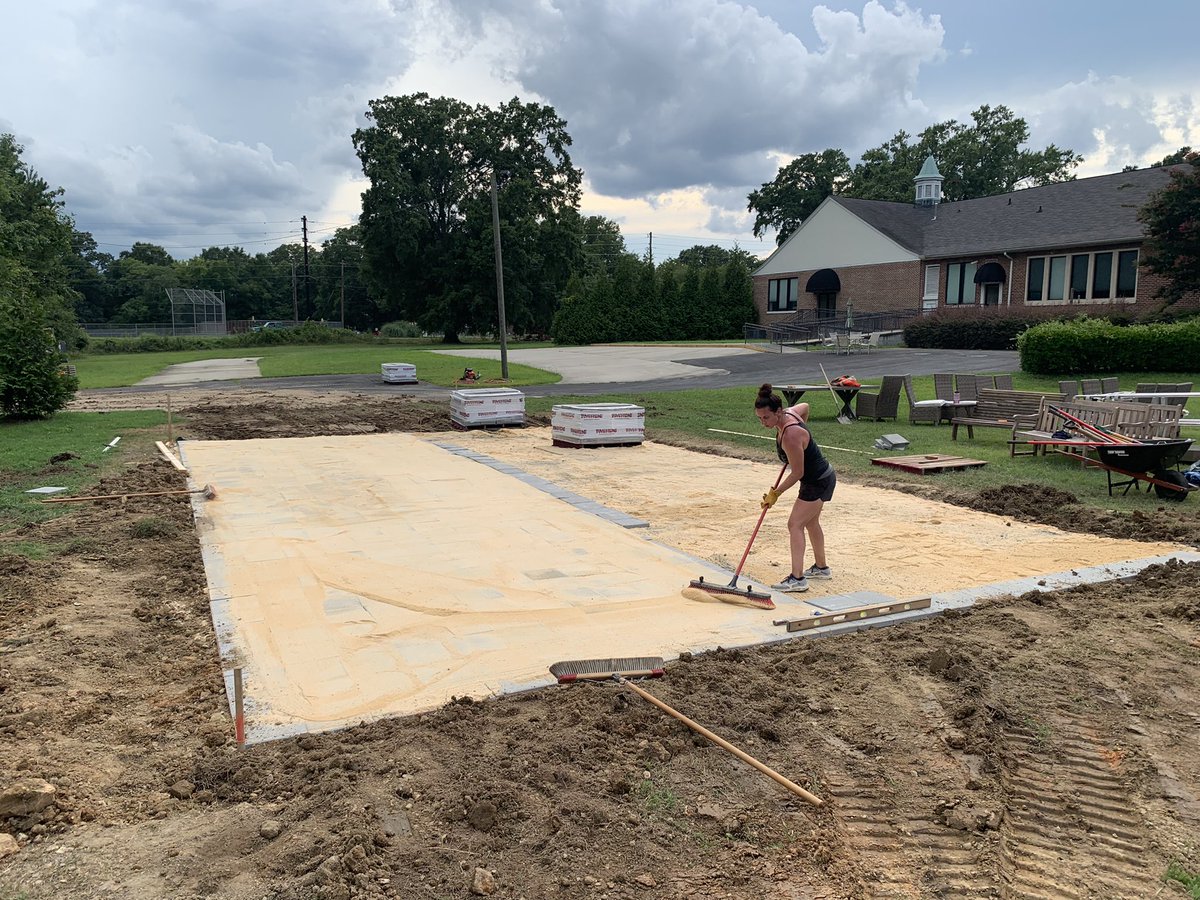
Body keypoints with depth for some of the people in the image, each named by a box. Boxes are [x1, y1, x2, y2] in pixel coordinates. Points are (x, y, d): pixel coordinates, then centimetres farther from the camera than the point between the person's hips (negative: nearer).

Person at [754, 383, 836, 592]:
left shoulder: (790, 436, -33)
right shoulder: (789, 413, -6)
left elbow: (797, 473, -26)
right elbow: (805, 406, 18)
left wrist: (776, 493, -17)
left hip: (818, 482, -10)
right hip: (821, 476, 10)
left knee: (795, 524, -13)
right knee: (811, 522, 23)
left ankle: (797, 579, -15)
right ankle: (821, 567, 40)